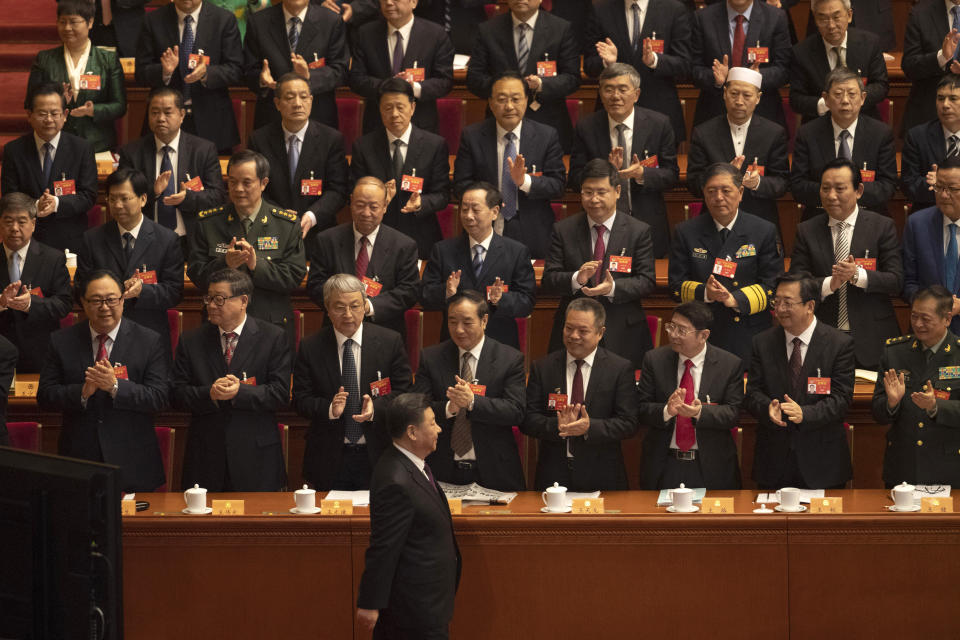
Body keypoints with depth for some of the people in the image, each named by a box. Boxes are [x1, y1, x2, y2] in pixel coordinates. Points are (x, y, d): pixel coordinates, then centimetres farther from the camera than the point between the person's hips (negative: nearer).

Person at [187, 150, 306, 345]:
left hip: (272, 328, 0)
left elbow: (295, 276, -5)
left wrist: (257, 264, -20)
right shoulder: (208, 223, 5)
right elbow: (196, 276, 0)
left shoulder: (287, 224, 2)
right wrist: (224, 263, -20)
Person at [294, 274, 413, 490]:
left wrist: (376, 408, -19)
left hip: (377, 456, 0)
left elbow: (403, 392, 0)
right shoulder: (310, 347, 1)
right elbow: (300, 400, -1)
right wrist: (329, 409, -21)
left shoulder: (390, 341, 0)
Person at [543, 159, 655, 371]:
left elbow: (647, 281, -2)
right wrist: (576, 279, -21)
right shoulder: (563, 230, 6)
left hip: (622, 337, -1)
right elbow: (548, 281, 0)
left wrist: (613, 288, -20)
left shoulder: (639, 231, 3)